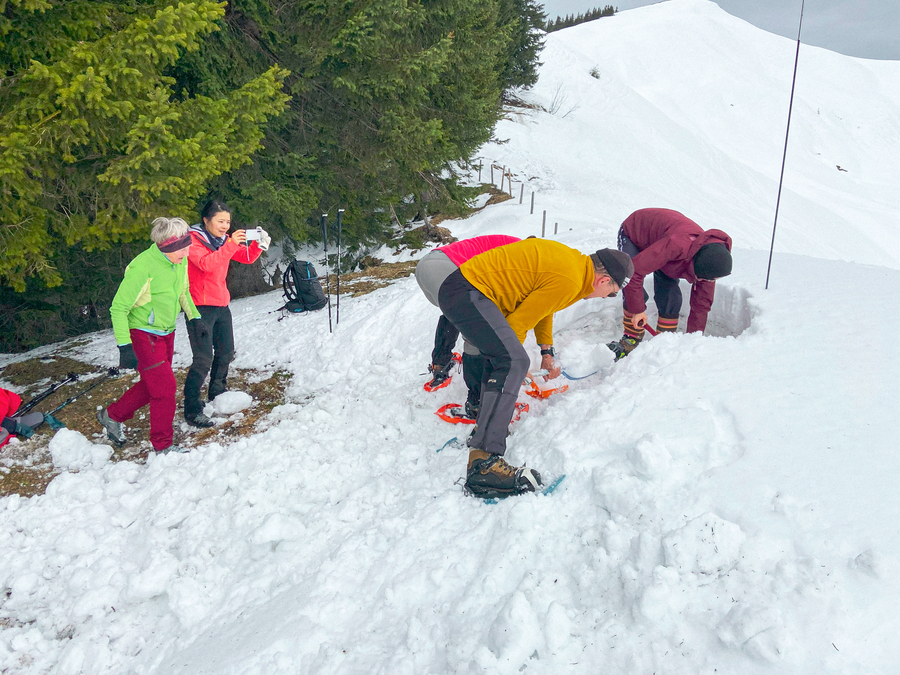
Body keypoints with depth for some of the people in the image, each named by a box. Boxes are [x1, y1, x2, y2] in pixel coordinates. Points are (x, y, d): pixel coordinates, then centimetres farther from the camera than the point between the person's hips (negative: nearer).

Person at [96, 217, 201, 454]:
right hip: (144, 334, -8)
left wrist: (194, 317, 11)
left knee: (152, 384, 16)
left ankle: (112, 415, 37)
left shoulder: (180, 261, -5)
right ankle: (163, 445, 9)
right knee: (165, 386, -7)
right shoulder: (142, 268, -27)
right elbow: (119, 308, -22)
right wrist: (124, 346, -25)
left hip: (166, 333, 8)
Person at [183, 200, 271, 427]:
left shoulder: (223, 239, 11)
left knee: (226, 353, 17)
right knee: (204, 359, -13)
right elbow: (207, 263, -26)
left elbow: (246, 257, 8)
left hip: (221, 306, 8)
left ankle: (217, 393, 38)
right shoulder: (193, 239, -10)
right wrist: (231, 244, -30)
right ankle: (192, 411, -7)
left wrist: (259, 244, -11)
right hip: (200, 308, -8)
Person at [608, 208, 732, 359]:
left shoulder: (709, 263, -21)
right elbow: (634, 270, -41)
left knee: (670, 298, -10)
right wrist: (637, 310, -30)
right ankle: (631, 340, -4)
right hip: (633, 234, -5)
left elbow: (701, 304, -8)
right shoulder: (675, 244, -46)